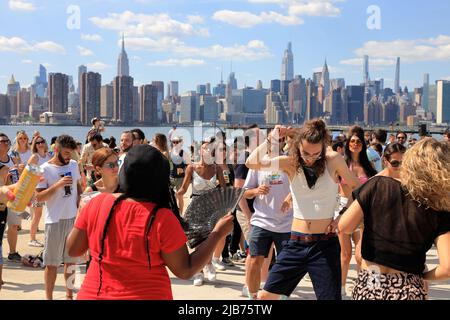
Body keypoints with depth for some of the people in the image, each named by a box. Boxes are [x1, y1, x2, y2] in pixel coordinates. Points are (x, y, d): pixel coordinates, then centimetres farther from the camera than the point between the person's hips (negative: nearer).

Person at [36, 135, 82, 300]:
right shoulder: (45, 169, -11)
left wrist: (80, 201, 3)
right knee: (52, 263, 4)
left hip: (74, 218, 5)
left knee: (71, 260, 15)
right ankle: (48, 297, 16)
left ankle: (69, 294, 28)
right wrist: (58, 184, -25)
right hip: (55, 221, -5)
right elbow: (39, 197, -15)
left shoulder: (74, 164, 5)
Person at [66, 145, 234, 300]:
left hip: (93, 294, 3)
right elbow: (185, 270, -12)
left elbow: (73, 249, 1)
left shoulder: (97, 204, -11)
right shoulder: (162, 219, -19)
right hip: (148, 295, -3)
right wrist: (218, 233, -6)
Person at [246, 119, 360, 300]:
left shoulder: (333, 160, -5)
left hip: (325, 244, -2)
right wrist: (271, 139, -18)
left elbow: (357, 188, 8)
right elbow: (252, 163, -11)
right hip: (296, 244, 2)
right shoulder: (291, 163, -1)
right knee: (265, 296, 5)